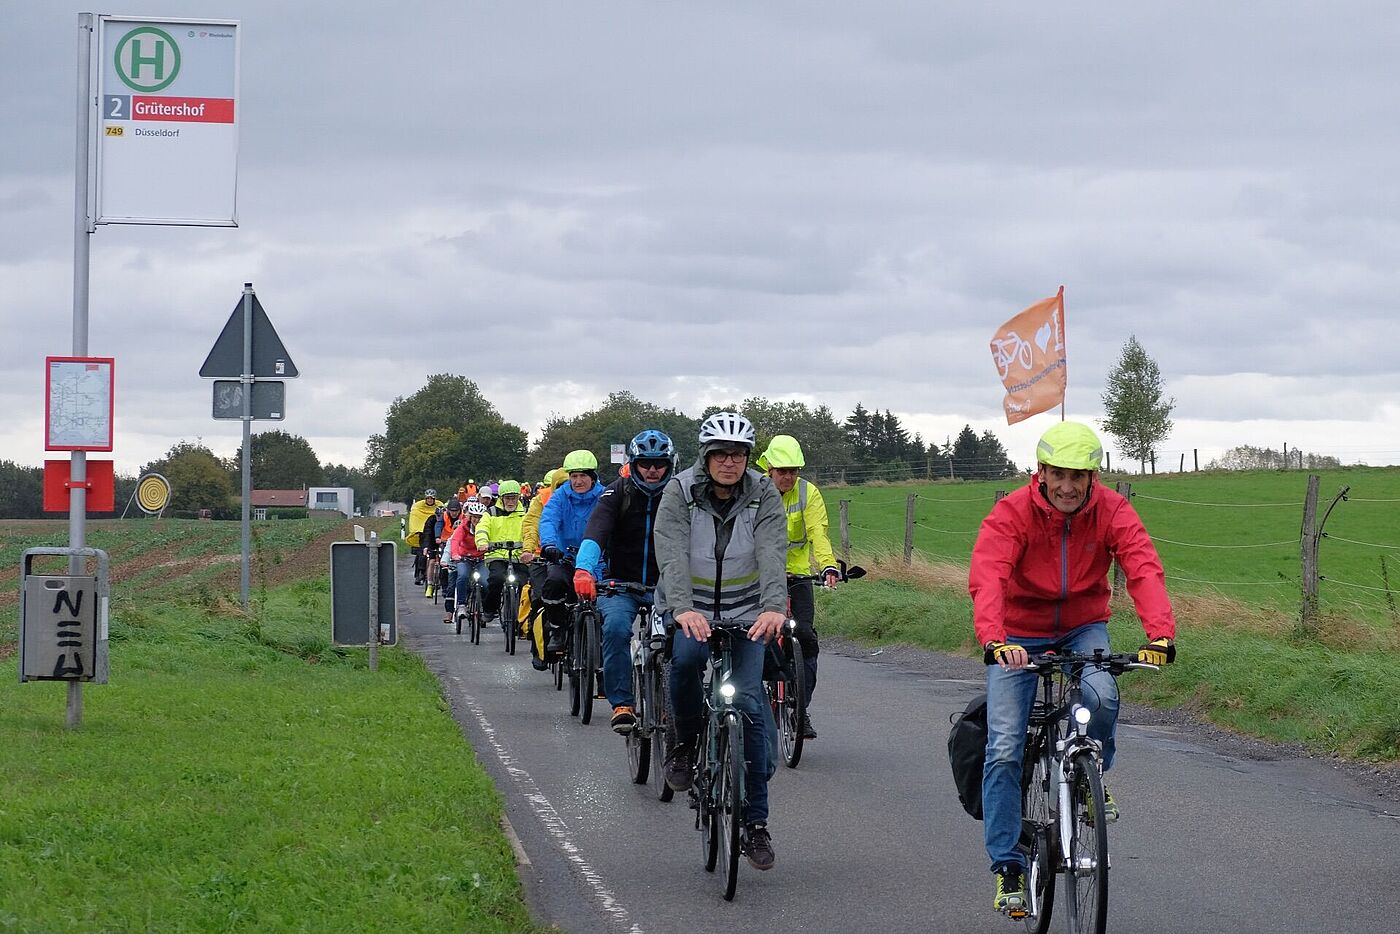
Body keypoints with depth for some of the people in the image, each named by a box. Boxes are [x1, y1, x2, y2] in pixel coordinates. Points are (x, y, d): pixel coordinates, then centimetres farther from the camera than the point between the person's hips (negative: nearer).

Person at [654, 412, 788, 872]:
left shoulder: (763, 496, -9)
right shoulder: (680, 493, -13)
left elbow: (773, 553, -24)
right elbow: (671, 553, -27)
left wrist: (774, 607, -43)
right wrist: (682, 609, -44)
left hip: (746, 612, 1)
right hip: (690, 608, -1)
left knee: (748, 701, -11)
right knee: (686, 656, -35)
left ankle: (756, 822, -2)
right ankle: (686, 743, -6)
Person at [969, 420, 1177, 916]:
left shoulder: (1112, 511, -15)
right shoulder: (1011, 513, -21)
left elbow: (1144, 569, -27)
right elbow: (987, 578, -34)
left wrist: (1160, 632, -45)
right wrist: (993, 639, -53)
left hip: (1083, 629, 1)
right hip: (1019, 636, -1)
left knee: (1102, 696, -31)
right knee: (1004, 749, -10)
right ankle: (1008, 867, 0)